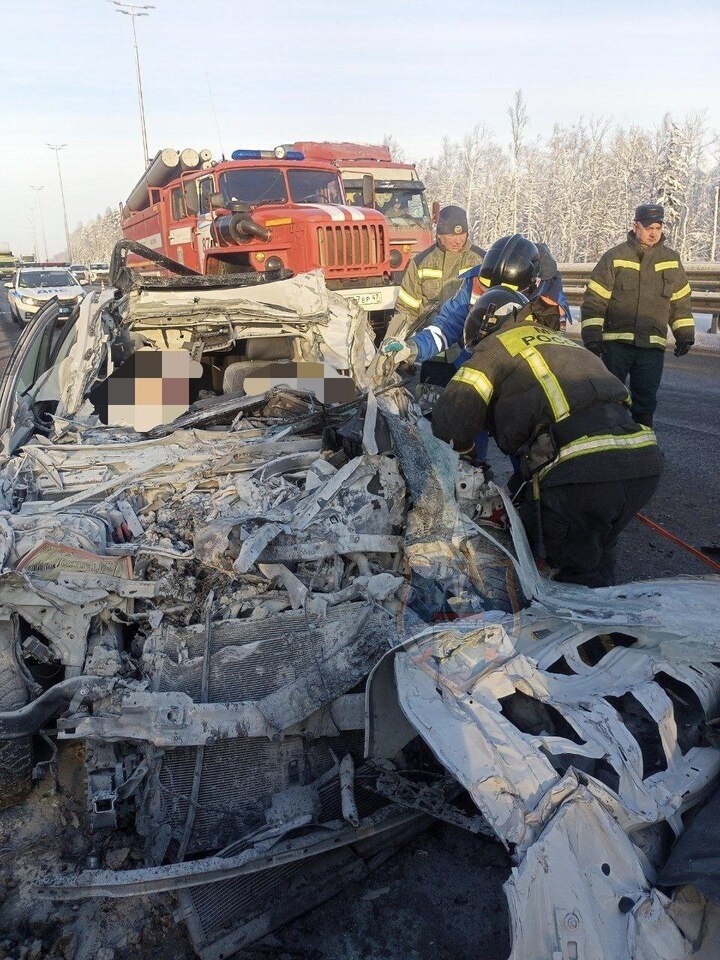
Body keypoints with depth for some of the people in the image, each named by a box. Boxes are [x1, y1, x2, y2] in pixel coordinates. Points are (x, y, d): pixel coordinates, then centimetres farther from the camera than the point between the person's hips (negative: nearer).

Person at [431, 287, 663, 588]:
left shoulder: (497, 344, 10)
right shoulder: (559, 340, 32)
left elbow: (450, 420, 1)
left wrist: (463, 450, 23)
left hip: (582, 471, -8)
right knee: (597, 556, 27)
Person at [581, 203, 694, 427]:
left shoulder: (672, 260, 11)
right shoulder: (615, 257, 0)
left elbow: (681, 300, 19)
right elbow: (594, 299, -3)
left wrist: (685, 335, 14)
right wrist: (592, 335, -10)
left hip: (653, 344, 3)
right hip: (616, 342, -3)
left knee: (646, 398, 6)